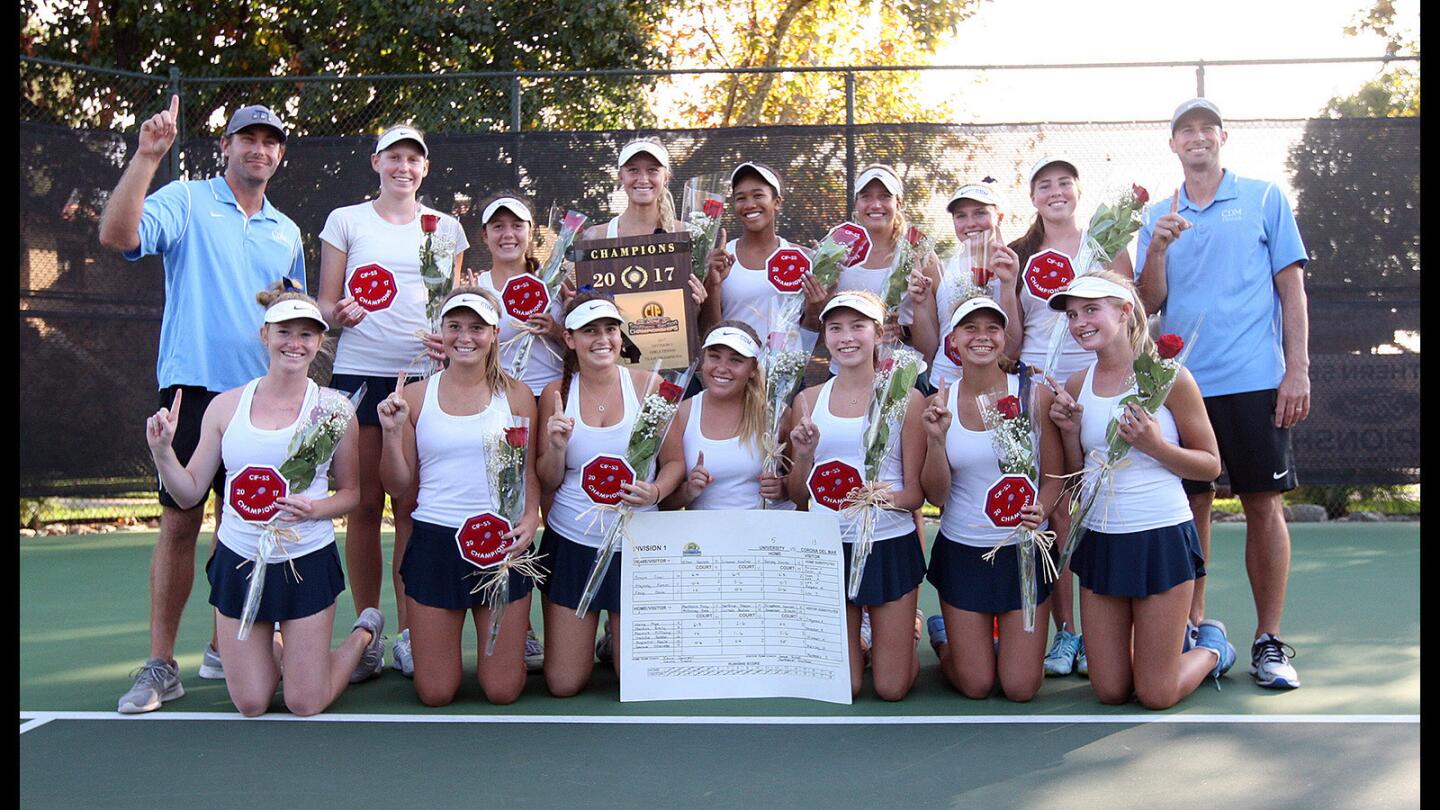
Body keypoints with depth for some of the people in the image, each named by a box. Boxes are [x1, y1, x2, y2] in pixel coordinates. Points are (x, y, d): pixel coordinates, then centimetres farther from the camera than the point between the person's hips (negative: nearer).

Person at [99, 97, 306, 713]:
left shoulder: (286, 232, 18)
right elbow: (117, 235, -16)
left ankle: (224, 648, 21)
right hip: (194, 385, -4)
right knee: (180, 521, -4)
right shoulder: (186, 201, 2)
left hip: (262, 393, 5)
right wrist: (147, 156, -22)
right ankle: (160, 665, 4)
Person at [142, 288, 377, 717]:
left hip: (306, 563, -2)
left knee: (306, 706, 1)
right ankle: (278, 650, 38)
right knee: (250, 706, 5)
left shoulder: (333, 408, -5)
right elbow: (190, 493, 4)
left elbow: (351, 491, 2)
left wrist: (315, 509, -17)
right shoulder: (226, 406, 1)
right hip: (238, 564, 2)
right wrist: (162, 450, -13)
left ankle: (364, 635, 30)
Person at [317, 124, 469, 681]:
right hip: (359, 373, -1)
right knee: (363, 505, 0)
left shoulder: (446, 228, 14)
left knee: (412, 507, -1)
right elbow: (325, 303, 9)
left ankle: (408, 635, 7)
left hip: (424, 376, 1)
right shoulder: (346, 221, 10)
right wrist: (340, 314, -14)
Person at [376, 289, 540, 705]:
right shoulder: (415, 397, 2)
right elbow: (398, 484, 5)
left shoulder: (516, 395, 1)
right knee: (435, 693, 6)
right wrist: (392, 433, -11)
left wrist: (530, 520, -13)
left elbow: (532, 472, 5)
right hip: (435, 541, 1)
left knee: (502, 691, 3)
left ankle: (514, 634, 35)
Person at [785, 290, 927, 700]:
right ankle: (857, 643, 37)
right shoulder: (808, 401, 3)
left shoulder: (905, 398, -3)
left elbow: (916, 493, -2)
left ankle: (907, 629, 36)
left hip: (890, 543, -1)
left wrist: (886, 497, -23)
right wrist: (803, 455, -12)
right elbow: (798, 496, 7)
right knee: (841, 687, 4)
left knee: (892, 688, 5)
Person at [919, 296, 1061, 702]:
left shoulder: (1034, 395, -8)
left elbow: (1054, 476, -1)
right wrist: (935, 438, -21)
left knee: (1021, 689, 2)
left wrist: (1038, 512, -22)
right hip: (961, 551, 1)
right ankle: (943, 636, 38)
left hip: (1023, 550, 0)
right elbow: (936, 495, -5)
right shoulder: (940, 402, -4)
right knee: (975, 687, 6)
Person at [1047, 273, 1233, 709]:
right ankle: (1177, 641, 37)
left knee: (1155, 696, 1)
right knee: (1110, 692, 9)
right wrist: (1069, 431, -5)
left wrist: (1154, 446, -19)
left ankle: (1211, 646, 31)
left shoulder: (1168, 377, -9)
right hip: (1100, 539, 5)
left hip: (1161, 538, -5)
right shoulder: (1077, 386, 4)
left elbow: (1211, 465, -4)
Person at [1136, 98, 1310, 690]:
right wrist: (1158, 250, -10)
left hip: (1255, 380, -2)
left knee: (1264, 506, -1)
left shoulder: (1265, 198, 6)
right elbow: (1150, 304, 7)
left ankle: (1269, 640, 8)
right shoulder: (1157, 218, 12)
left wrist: (1297, 369, -4)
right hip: (1182, 380, 2)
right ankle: (1193, 628, 18)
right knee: (1191, 505, 6)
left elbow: (1292, 287, 3)